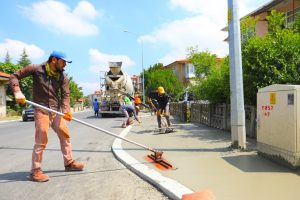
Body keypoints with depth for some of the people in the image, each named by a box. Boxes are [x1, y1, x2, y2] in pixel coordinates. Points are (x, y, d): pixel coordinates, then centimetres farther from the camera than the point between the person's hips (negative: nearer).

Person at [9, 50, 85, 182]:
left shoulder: (62, 76, 4)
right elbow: (14, 76, -1)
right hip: (41, 110, -5)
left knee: (65, 136, 9)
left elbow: (65, 94, -3)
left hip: (56, 111, 5)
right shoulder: (36, 69, -6)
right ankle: (35, 171, 4)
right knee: (41, 140, -8)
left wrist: (66, 110, -20)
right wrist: (17, 92, -18)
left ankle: (69, 163, 25)